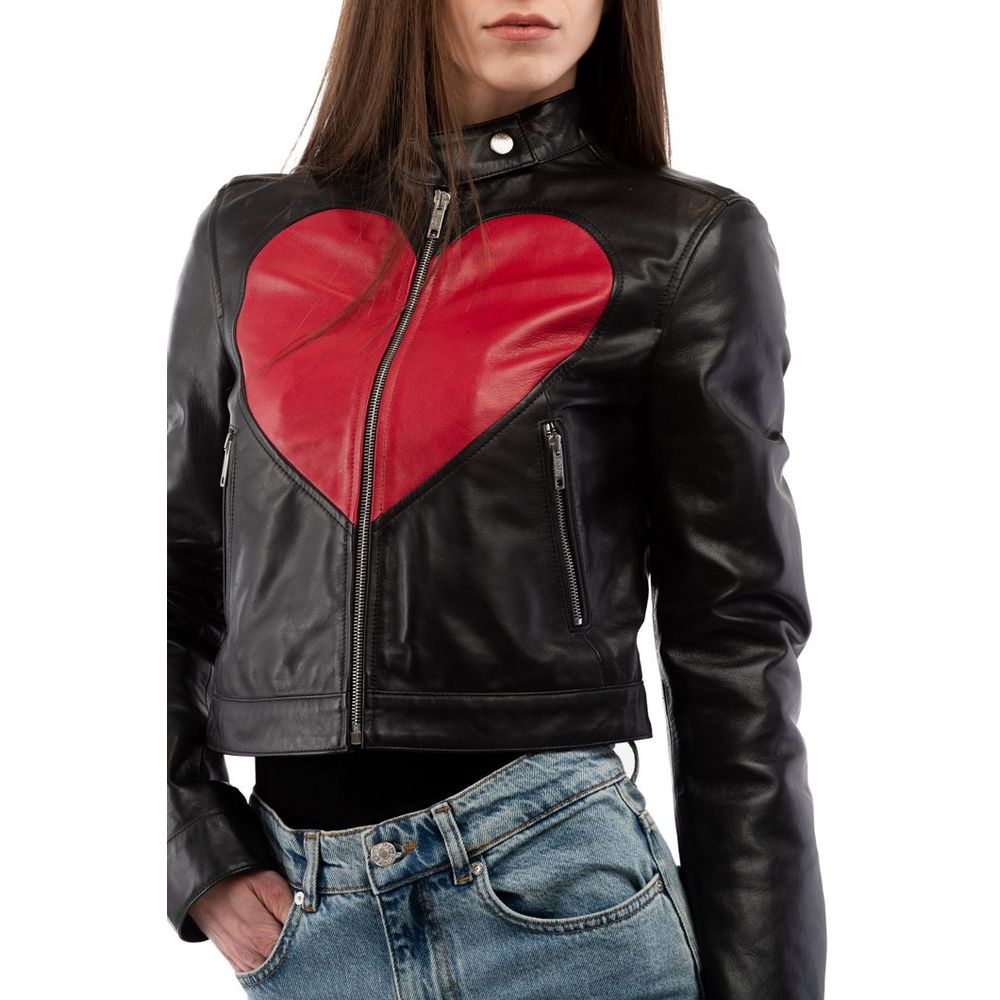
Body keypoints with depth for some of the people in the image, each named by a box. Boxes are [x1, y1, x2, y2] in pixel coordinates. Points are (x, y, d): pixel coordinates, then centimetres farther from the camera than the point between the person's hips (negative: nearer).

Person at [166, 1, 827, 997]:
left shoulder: (690, 243, -2)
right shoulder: (251, 232, 6)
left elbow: (734, 639, -2)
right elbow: (174, 570, 13)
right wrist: (197, 856, 3)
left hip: (554, 906, -3)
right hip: (296, 913, 3)